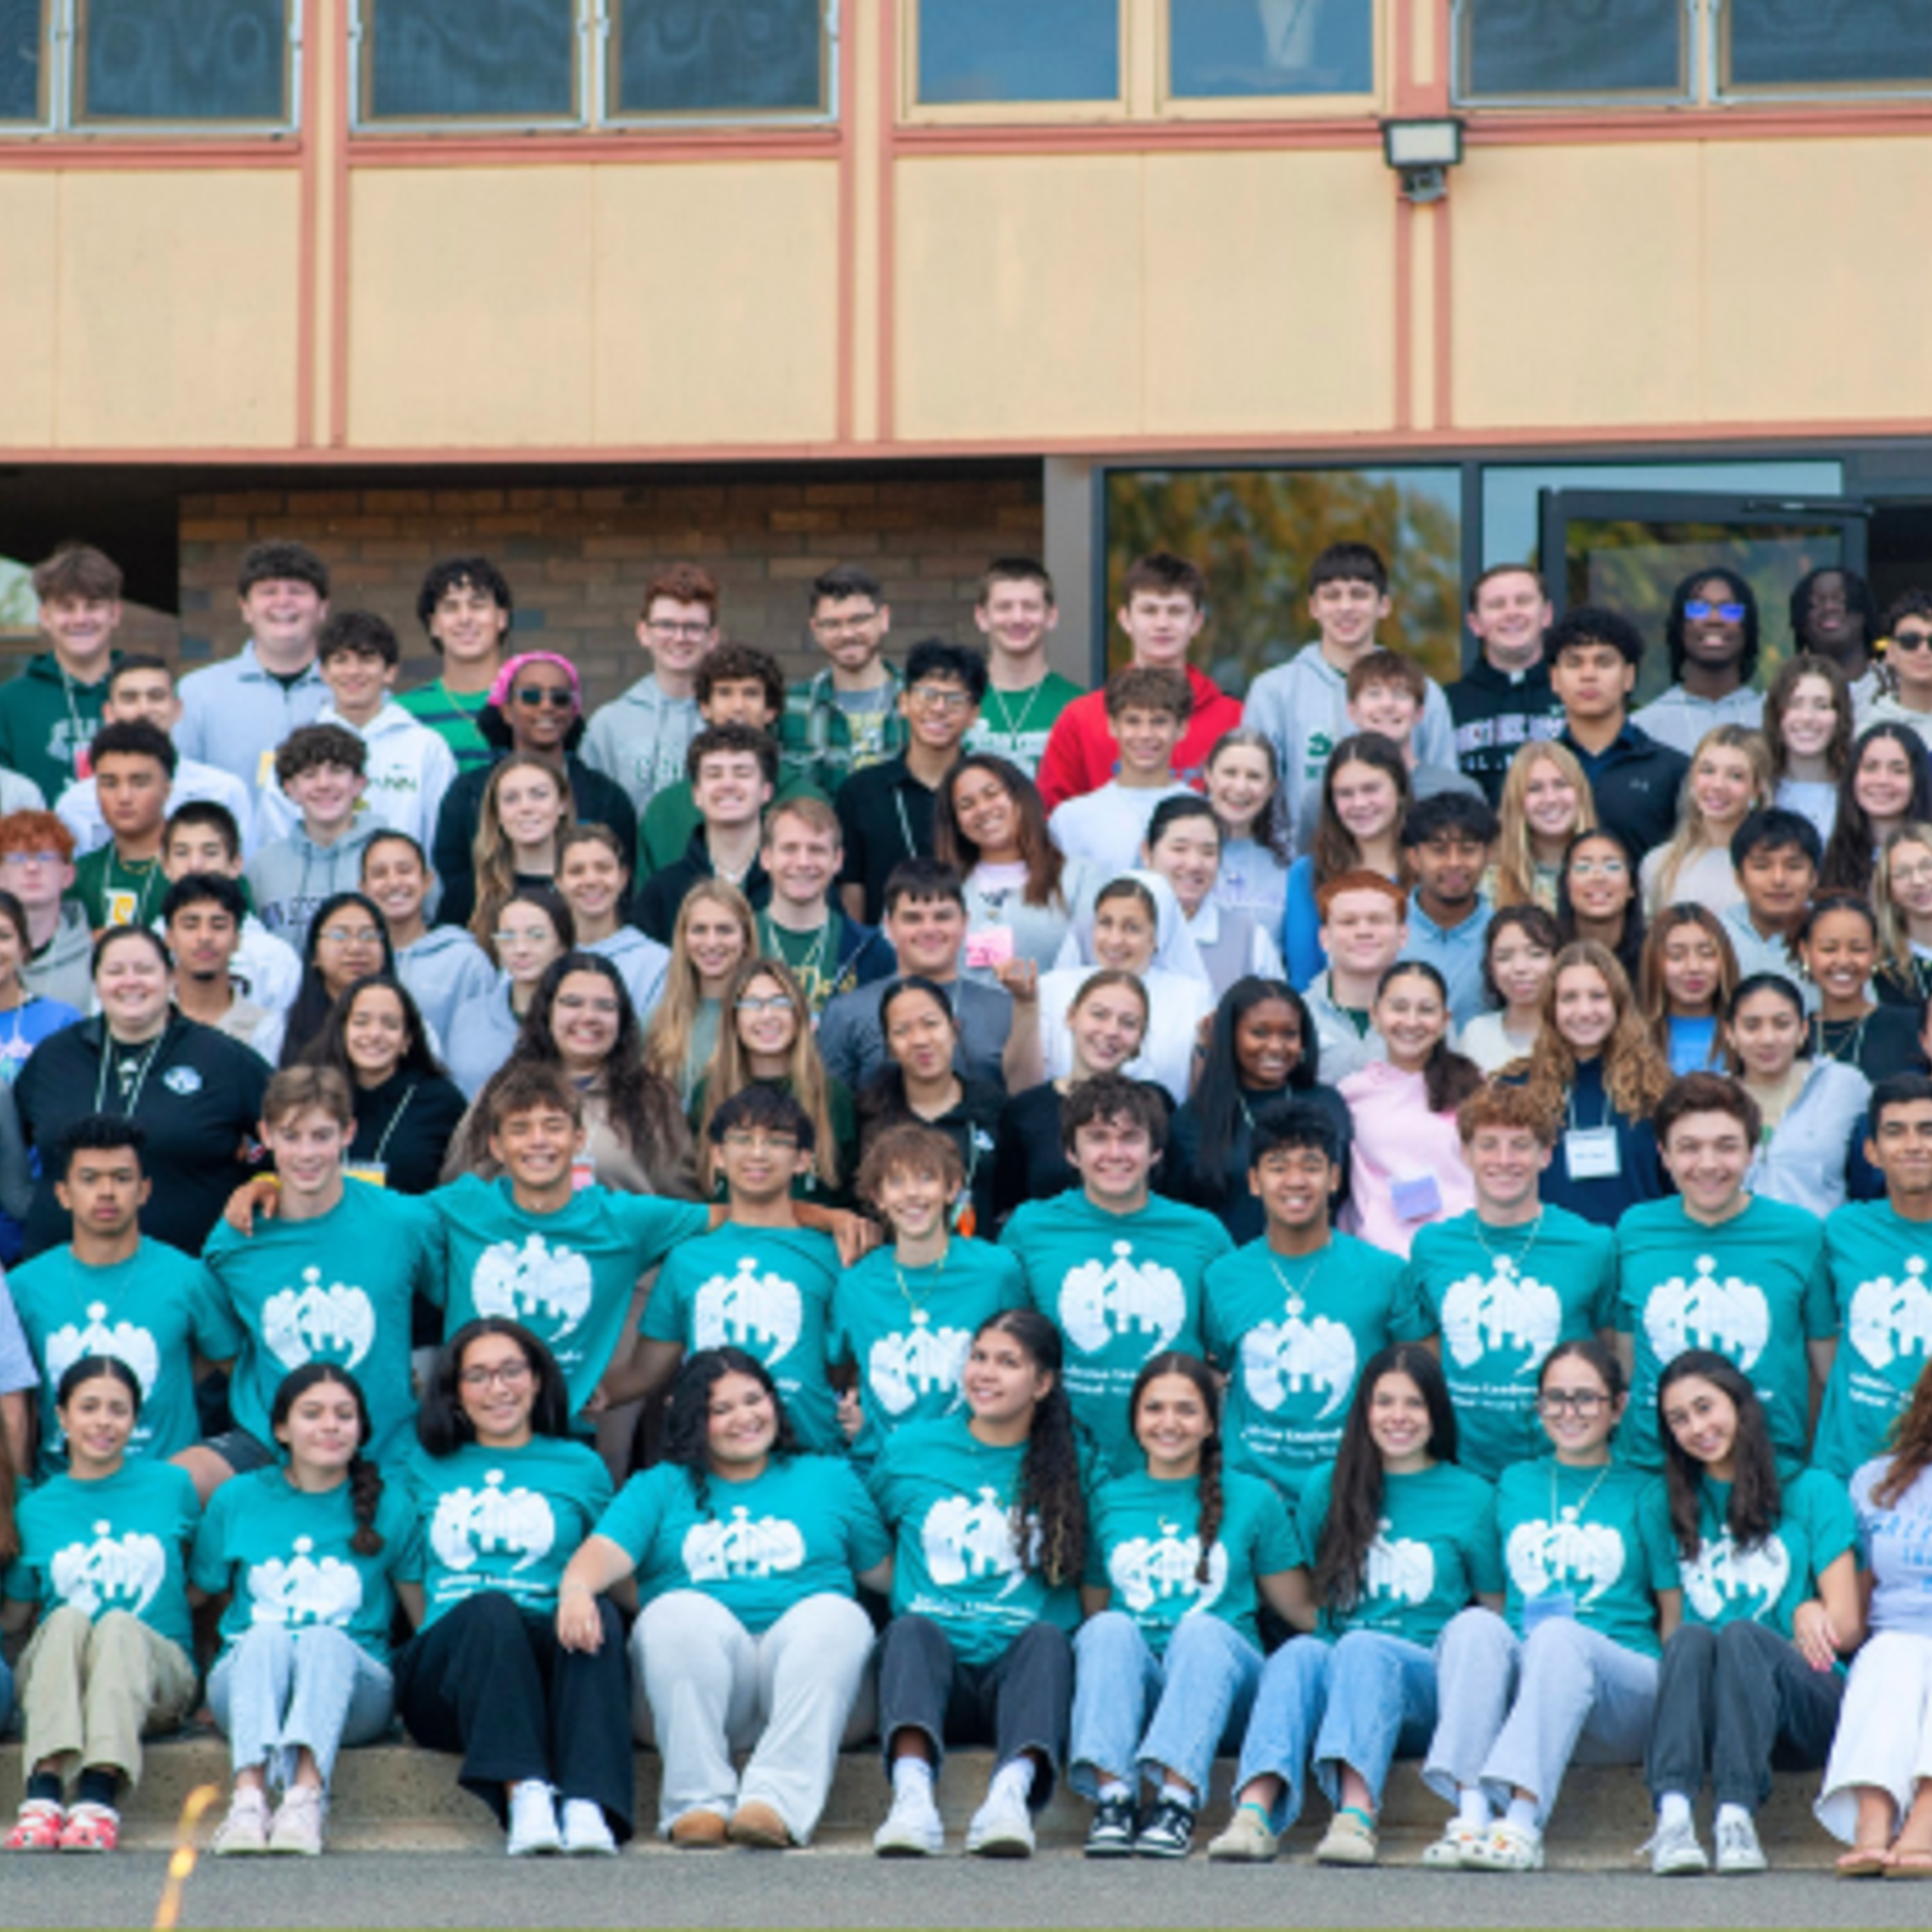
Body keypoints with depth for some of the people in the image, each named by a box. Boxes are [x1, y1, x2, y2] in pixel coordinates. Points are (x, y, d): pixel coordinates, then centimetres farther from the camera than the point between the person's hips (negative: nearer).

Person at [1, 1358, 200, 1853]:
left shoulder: (171, 1486, 11)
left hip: (154, 1671, -1)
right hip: (52, 1676, 1)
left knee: (119, 1625, -33)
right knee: (67, 1619, -32)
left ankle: (100, 1794, -54)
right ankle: (43, 1791, -51)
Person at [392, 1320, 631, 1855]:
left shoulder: (581, 1467, 22)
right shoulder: (426, 1468, 24)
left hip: (552, 1657, 0)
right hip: (445, 1668, 0)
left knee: (598, 1615, -34)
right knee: (490, 1608, -35)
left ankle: (587, 1806, -51)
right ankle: (524, 1793, -52)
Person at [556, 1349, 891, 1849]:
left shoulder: (830, 1478, 25)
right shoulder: (660, 1489, 20)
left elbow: (889, 1574, 23)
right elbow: (605, 1551, 0)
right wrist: (576, 1588, -19)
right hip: (694, 1685, 0)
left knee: (834, 1615, -31)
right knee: (677, 1614, -31)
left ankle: (778, 1798, -47)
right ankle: (699, 1801, -40)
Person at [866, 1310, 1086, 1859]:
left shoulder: (1067, 1466, 12)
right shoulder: (911, 1449, 13)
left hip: (1020, 1670, 0)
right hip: (932, 1666, 0)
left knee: (1047, 1637, -32)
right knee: (913, 1628, -32)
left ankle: (1011, 1794, -55)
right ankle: (912, 1795, -56)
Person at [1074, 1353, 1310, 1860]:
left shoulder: (1253, 1499, 14)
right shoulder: (1108, 1502, 18)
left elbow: (1301, 1609, 14)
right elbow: (1090, 1611, 19)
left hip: (1223, 1683, -1)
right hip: (1129, 1685, 1)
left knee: (1203, 1628, -33)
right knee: (1110, 1628, -30)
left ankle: (1177, 1800, -49)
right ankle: (1111, 1797, -47)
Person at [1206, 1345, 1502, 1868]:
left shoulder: (1471, 1496, 12)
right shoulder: (1327, 1489, 19)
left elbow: (1495, 1611, 12)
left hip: (1426, 1688, -2)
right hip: (1334, 1659, 2)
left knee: (1363, 1647, -35)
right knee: (1299, 1652, -32)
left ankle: (1356, 1815, -58)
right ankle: (1254, 1811, -55)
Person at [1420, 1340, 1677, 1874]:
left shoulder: (1645, 1494, 15)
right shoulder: (1514, 1484, 24)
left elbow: (1674, 1615, 12)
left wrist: (1667, 1686, -3)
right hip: (1519, 1681, 2)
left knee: (1560, 1636, -35)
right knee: (1474, 1624, -30)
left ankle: (1523, 1818, -51)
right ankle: (1470, 1812, -46)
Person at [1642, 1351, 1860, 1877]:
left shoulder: (1812, 1492, 13)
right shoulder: (1676, 1510, 22)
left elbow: (1846, 1626, 5)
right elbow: (1669, 1625, 12)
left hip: (1810, 1707, -2)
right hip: (1711, 1716, 2)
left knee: (1741, 1637, -32)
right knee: (1691, 1637, -30)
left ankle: (1738, 1817, -48)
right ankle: (1672, 1814, -51)